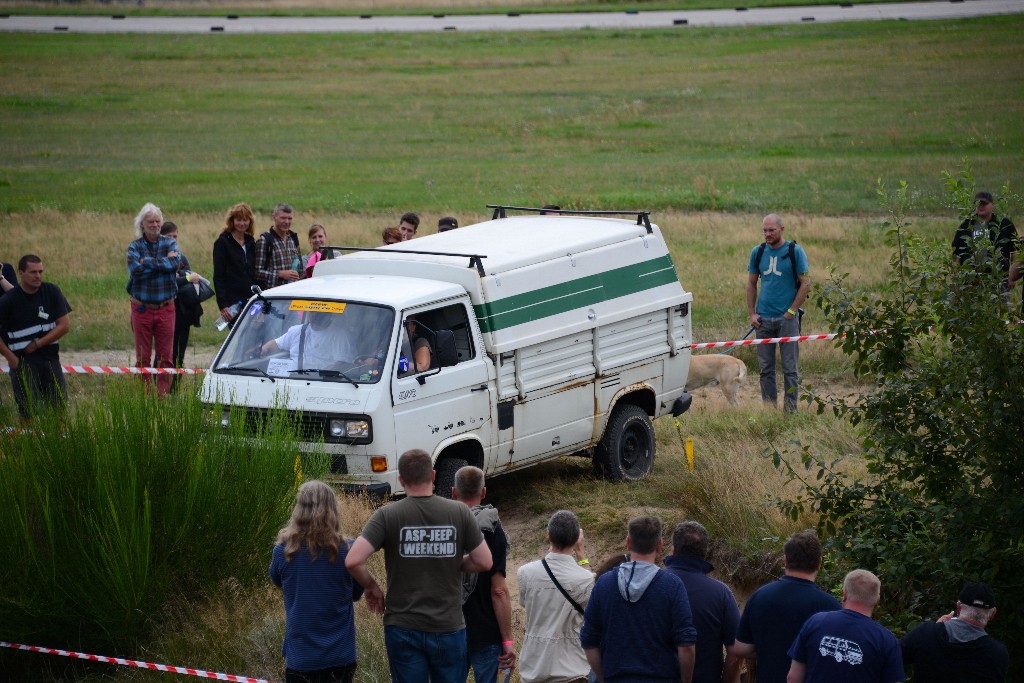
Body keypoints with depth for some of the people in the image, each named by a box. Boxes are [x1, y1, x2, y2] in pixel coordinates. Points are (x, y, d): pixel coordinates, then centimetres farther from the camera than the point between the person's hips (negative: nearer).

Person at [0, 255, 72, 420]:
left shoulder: (52, 292, -1)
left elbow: (65, 325, -2)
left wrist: (37, 344, -7)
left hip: (50, 357, 2)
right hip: (22, 361, -2)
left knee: (59, 406, 0)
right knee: (27, 410, -6)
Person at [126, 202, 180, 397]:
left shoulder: (170, 244, 5)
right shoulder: (134, 247, 2)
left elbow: (175, 262, -15)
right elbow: (135, 269, -17)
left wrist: (147, 262, -15)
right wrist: (164, 263, -14)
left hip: (166, 307, 1)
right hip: (142, 308, -1)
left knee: (166, 357, 1)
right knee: (143, 358, 3)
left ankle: (163, 395, 6)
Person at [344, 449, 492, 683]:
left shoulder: (387, 515, -9)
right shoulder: (459, 513, -5)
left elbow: (353, 561, -17)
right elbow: (484, 562, -3)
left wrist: (371, 587, 2)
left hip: (403, 627, -1)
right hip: (449, 627, 1)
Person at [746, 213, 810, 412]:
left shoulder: (795, 251, -4)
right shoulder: (758, 252, 7)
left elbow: (806, 283, -4)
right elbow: (751, 284, 13)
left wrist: (791, 311, -9)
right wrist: (752, 313, 5)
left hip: (787, 319, -4)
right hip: (763, 319, 4)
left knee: (790, 368, -1)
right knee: (766, 368, 8)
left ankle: (790, 409, 5)